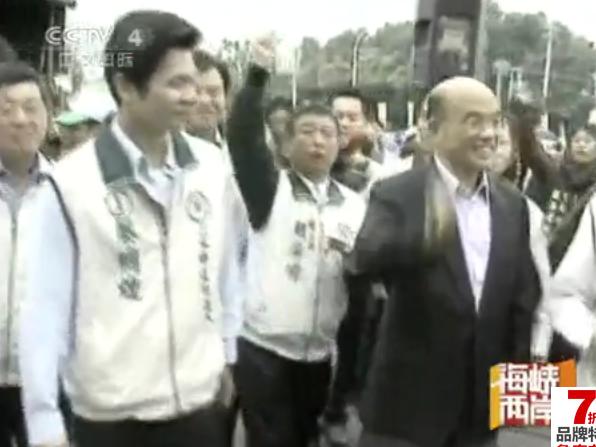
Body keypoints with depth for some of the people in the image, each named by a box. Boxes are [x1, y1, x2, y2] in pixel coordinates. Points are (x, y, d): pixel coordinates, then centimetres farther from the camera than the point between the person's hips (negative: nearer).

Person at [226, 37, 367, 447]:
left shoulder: (355, 204, 7)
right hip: (264, 349, -3)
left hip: (324, 354, 3)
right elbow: (244, 137, -15)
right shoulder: (269, 188, -1)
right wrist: (259, 74, -24)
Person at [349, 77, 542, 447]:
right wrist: (424, 237, -46)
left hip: (482, 407, 5)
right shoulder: (396, 195, -10)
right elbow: (363, 263, -27)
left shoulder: (513, 204, 6)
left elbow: (523, 296, 11)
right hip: (407, 404, -4)